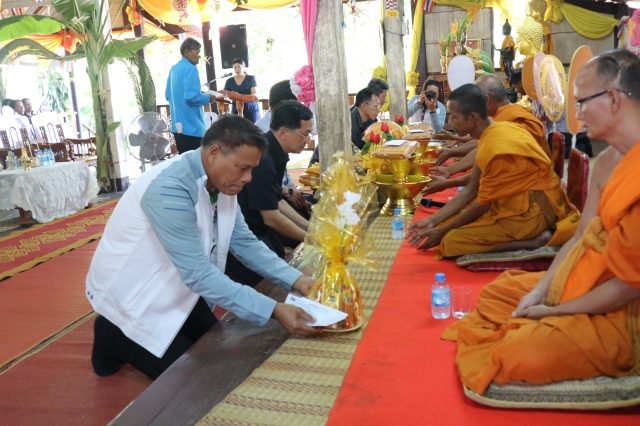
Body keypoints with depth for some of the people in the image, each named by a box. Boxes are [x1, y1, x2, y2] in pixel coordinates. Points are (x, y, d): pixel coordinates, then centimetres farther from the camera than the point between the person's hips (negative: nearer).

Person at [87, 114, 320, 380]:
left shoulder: (220, 182, -7)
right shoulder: (170, 188, -34)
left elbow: (244, 242, -2)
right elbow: (198, 273, -35)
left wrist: (296, 280, -14)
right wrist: (273, 311, -36)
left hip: (174, 286, 8)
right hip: (131, 293, -8)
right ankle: (114, 337, 14)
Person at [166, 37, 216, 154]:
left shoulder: (174, 69, 14)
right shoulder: (190, 69, -13)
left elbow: (168, 95, 20)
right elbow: (191, 97, -23)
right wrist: (208, 98, -7)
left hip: (178, 124, 9)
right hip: (191, 126, -9)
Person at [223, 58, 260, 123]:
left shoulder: (251, 79, 2)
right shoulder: (229, 81, 9)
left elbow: (255, 93, -7)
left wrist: (253, 96, -31)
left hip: (251, 110, -2)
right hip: (236, 111, 2)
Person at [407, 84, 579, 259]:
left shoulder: (496, 147, -25)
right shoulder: (492, 132, 5)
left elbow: (484, 203, -16)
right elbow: (471, 189, 8)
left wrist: (442, 231, -5)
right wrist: (433, 220, 6)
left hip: (533, 211, -10)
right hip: (519, 201, 10)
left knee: (451, 241, -18)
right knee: (450, 223, 9)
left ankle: (535, 241, -13)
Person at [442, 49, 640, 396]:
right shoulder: (607, 161, 3)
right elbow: (581, 238, 7)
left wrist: (553, 312, -14)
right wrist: (539, 292, -3)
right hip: (582, 283, 10)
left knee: (518, 357, -23)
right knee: (494, 294, 15)